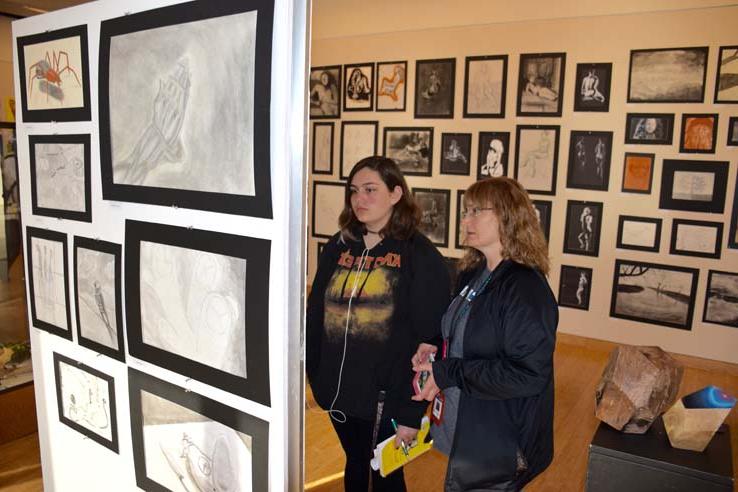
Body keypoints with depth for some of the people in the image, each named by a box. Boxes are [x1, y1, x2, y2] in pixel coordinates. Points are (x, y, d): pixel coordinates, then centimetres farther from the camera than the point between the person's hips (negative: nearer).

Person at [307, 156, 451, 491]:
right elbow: (315, 317, 7)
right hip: (339, 392, 5)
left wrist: (412, 411, -14)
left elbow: (430, 340, -14)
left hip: (387, 398, -4)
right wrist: (315, 377, 6)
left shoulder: (421, 256, -13)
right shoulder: (338, 248, 3)